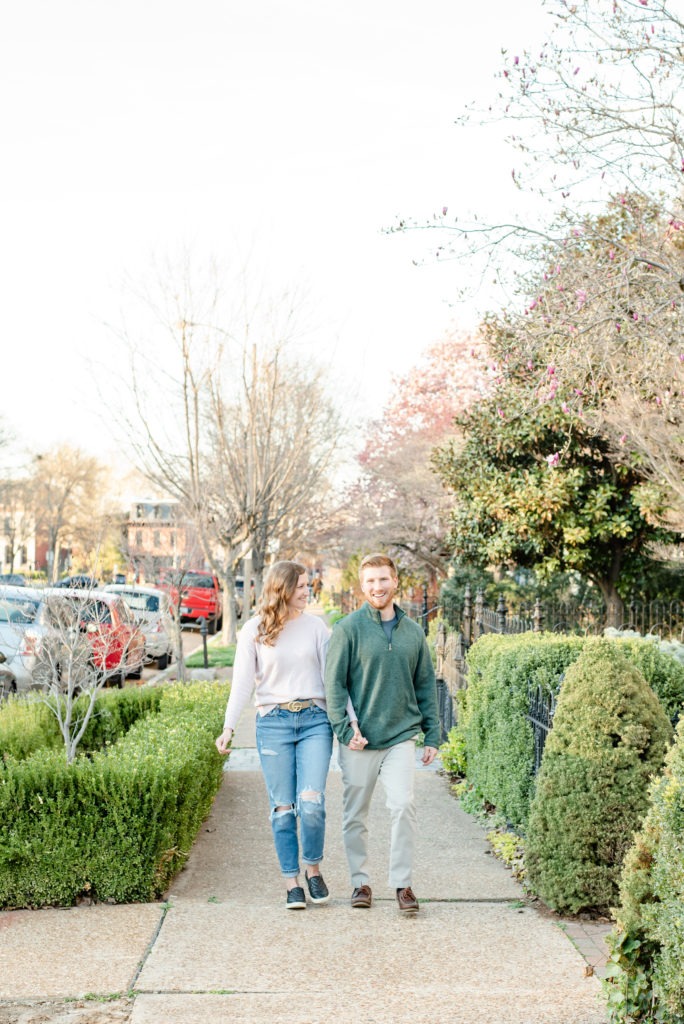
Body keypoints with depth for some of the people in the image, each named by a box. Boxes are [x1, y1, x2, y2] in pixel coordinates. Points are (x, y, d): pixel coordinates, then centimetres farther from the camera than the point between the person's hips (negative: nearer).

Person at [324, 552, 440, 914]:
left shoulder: (413, 632, 9)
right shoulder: (349, 629, -3)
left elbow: (426, 686, 15)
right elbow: (334, 683, -4)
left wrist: (432, 736, 11)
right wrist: (345, 730, -13)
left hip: (401, 736, 2)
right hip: (359, 739, -2)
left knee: (404, 805, -12)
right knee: (355, 815, 6)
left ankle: (402, 882, -2)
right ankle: (360, 881, 20)